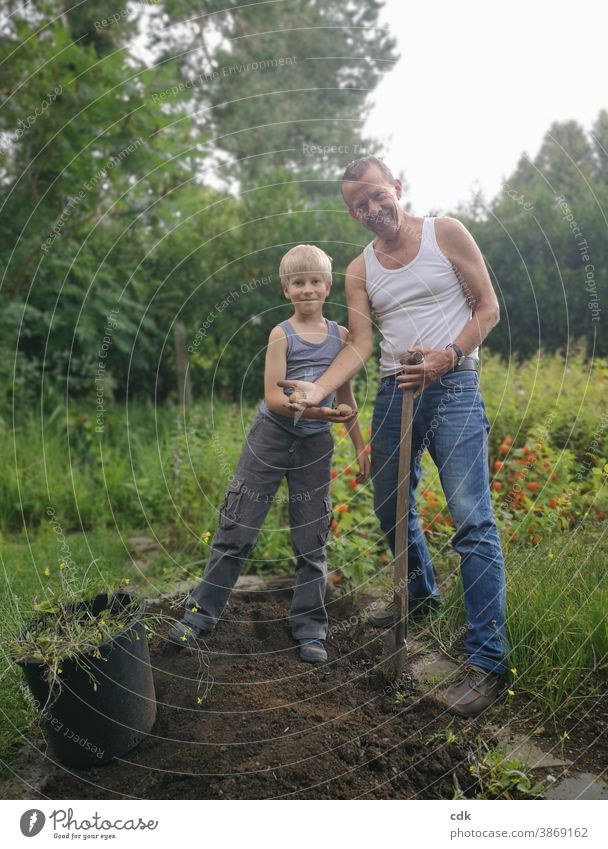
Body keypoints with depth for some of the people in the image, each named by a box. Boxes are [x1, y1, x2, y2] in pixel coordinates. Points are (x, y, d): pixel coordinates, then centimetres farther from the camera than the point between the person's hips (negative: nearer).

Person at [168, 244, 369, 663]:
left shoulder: (341, 335, 4)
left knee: (312, 541, 7)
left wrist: (360, 447, 13)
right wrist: (311, 410, -31)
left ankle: (310, 628, 19)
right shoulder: (282, 335, -6)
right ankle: (201, 613, 15)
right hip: (271, 439, -2)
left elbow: (345, 396, 12)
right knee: (237, 529, 1)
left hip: (316, 445, 3)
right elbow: (273, 398, -15)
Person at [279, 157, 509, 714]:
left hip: (454, 386, -5)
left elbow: (488, 308, 0)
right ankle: (423, 593, 42)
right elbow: (360, 346, 3)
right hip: (394, 391, 5)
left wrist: (448, 356, -17)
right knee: (391, 510, 15)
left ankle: (488, 660, -9)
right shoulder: (360, 271, 11)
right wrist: (317, 389, -14)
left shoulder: (446, 234, 0)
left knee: (473, 520, -14)